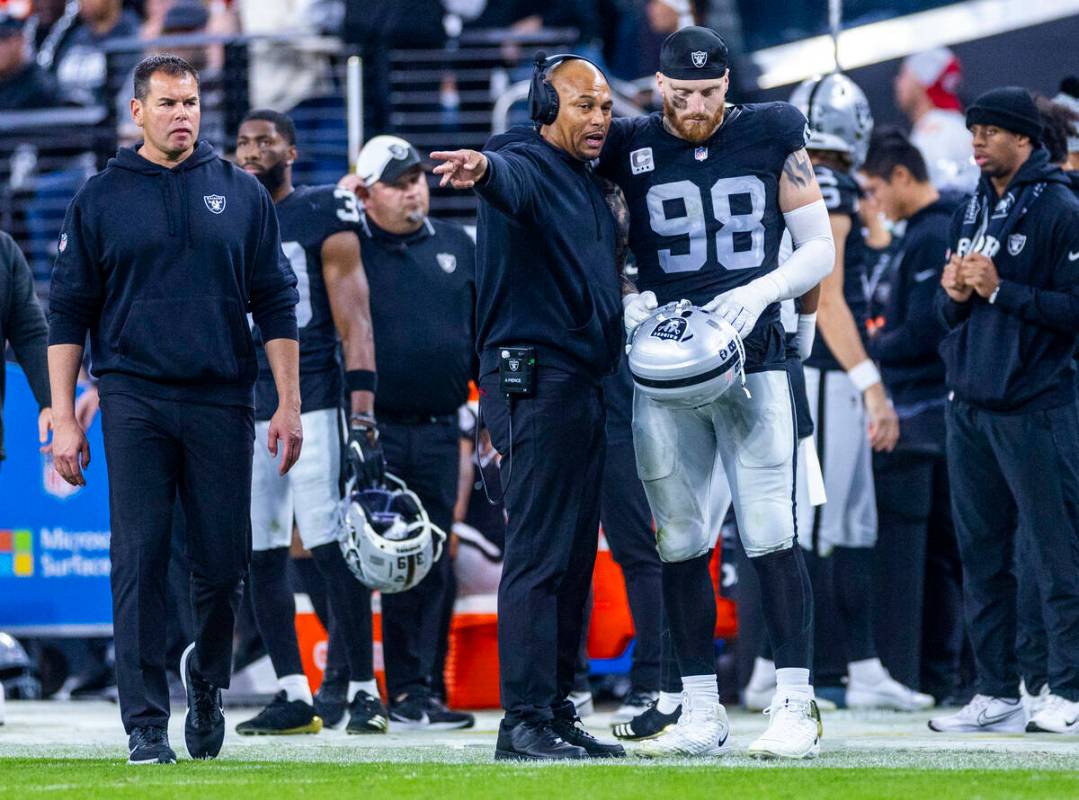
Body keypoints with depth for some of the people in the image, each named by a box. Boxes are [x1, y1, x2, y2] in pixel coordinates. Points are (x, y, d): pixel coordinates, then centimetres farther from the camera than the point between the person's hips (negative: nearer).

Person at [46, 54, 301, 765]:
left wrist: (288, 406, 3)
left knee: (223, 562, 1)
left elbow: (277, 305, 10)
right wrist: (64, 419, 0)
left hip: (223, 400, 1)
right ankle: (146, 725, -4)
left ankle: (207, 679, 27)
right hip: (134, 399, -1)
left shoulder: (242, 194, 10)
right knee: (140, 561, -6)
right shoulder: (101, 199, 7)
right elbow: (69, 314, 7)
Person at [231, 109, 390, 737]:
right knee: (261, 555, 3)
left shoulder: (323, 218, -1)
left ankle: (365, 690, -5)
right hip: (247, 409, 6)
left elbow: (355, 325, -5)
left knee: (332, 549, -10)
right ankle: (294, 695, 9)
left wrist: (362, 417, -13)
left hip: (312, 399, -6)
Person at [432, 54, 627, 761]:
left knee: (574, 557, 12)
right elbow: (509, 179, -35)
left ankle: (556, 710, 17)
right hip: (534, 375, -10)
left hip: (584, 380, 10)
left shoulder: (589, 185, 20)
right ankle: (525, 719, -13)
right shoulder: (530, 165, -10)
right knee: (539, 555, -12)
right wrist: (483, 168, -56)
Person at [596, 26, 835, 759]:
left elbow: (821, 249, 4)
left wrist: (761, 290, -12)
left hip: (752, 362, -1)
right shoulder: (630, 148, 2)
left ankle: (796, 706, -4)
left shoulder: (770, 139, 2)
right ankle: (702, 713, 10)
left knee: (771, 535, -7)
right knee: (682, 543, 4)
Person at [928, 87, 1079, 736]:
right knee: (982, 555, 9)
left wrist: (1000, 291, -16)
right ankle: (997, 694, 15)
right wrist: (955, 295, 0)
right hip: (969, 407, 8)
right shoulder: (971, 213, 16)